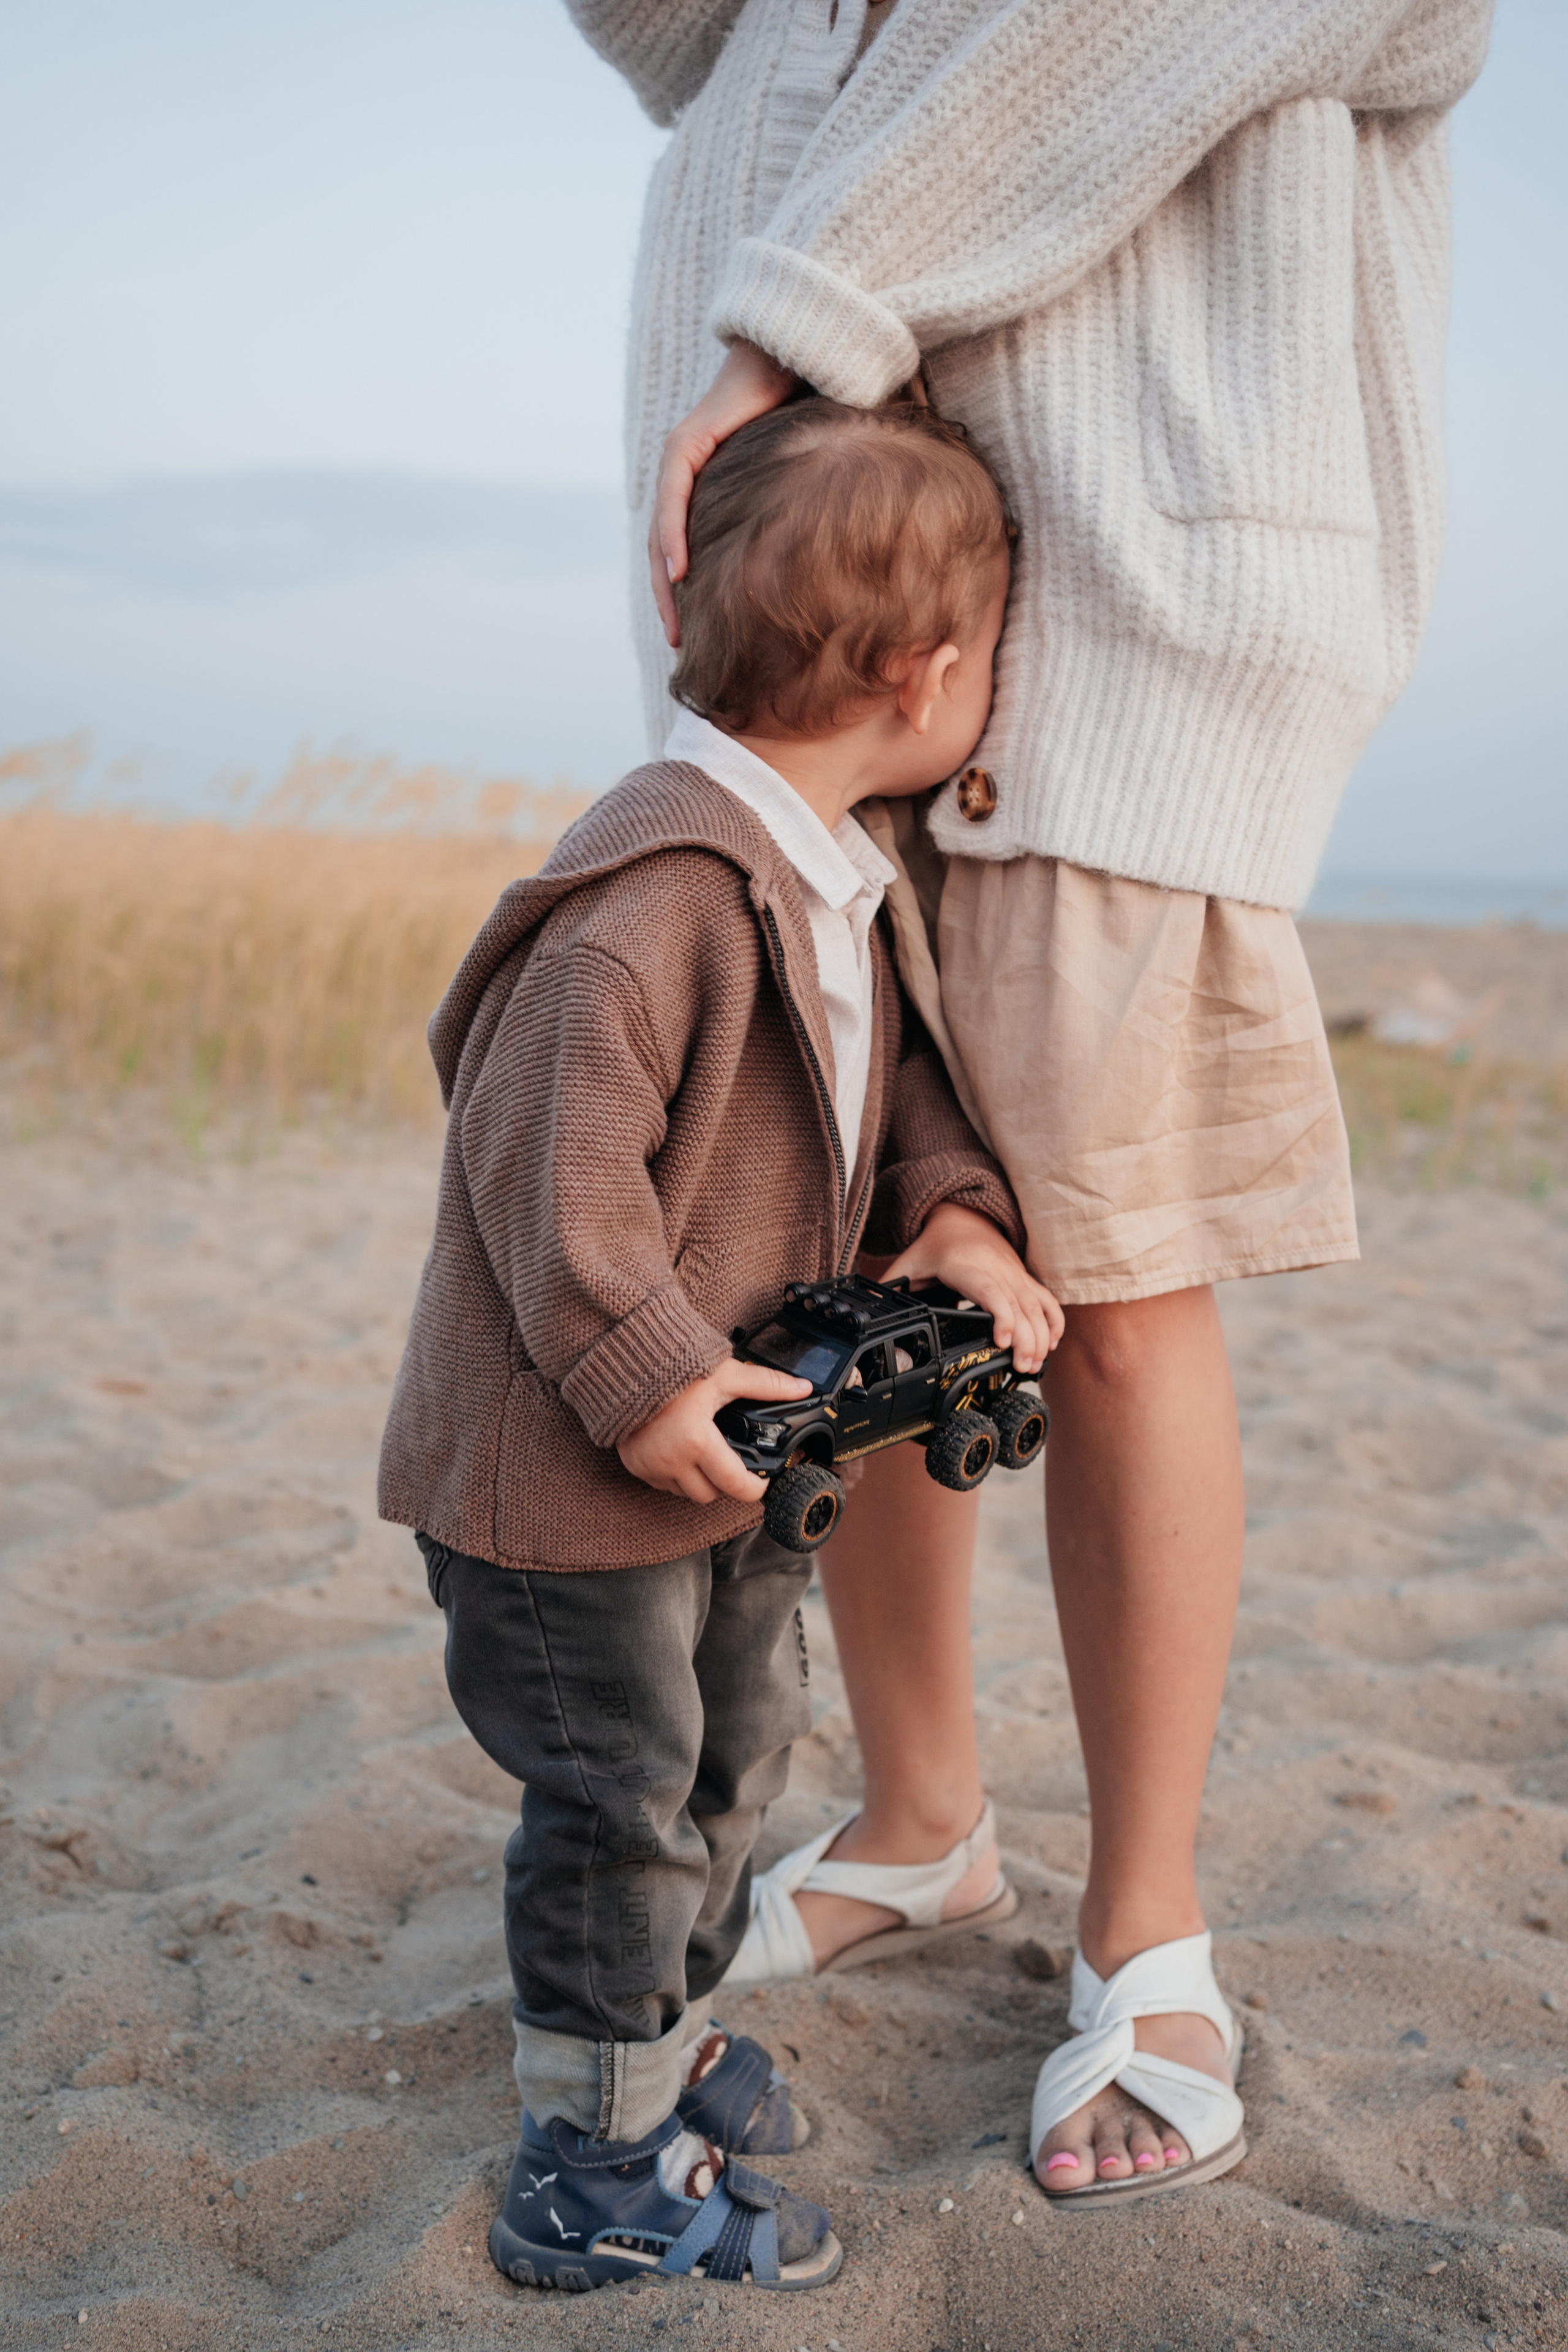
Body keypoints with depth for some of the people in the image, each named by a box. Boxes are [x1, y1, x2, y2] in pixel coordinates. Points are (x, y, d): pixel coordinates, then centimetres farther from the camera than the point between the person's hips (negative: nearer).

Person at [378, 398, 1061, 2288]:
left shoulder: (829, 882, 4)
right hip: (564, 1461, -10)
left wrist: (955, 1210, -3)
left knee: (732, 1744, 23)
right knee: (619, 1793, 2)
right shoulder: (661, 895, -28)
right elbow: (546, 1150, -29)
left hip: (724, 1442, 10)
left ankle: (660, 2031, 45)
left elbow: (884, 1070, 14)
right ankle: (592, 2167, 21)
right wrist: (642, 1370, -26)